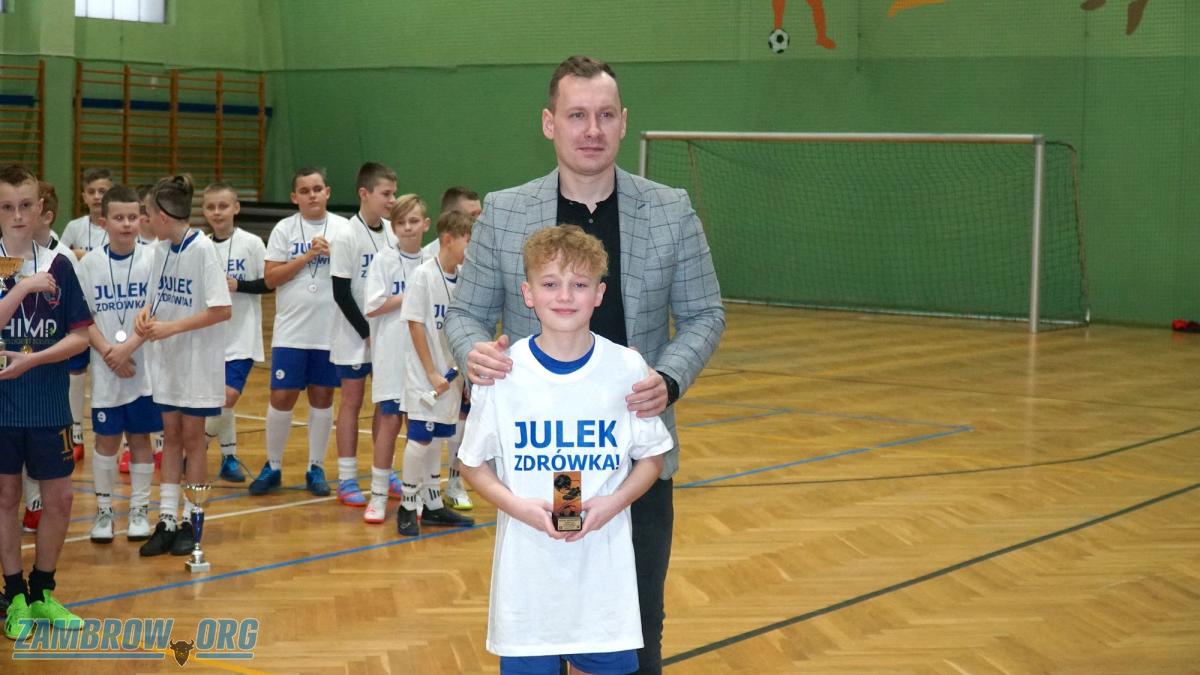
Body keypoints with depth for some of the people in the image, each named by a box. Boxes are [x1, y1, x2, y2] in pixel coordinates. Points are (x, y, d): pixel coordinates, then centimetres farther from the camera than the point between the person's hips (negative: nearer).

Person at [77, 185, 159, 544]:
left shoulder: (152, 259, -5)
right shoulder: (89, 264, -1)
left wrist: (128, 348, -18)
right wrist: (107, 352, -14)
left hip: (144, 367, -1)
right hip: (105, 369, 1)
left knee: (140, 436, 7)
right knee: (105, 438, 7)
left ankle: (139, 510, 18)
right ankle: (103, 510, 18)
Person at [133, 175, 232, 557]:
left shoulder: (202, 250, -18)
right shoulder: (161, 249, 3)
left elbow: (222, 310, -20)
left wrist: (170, 328, -21)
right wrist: (146, 314, -7)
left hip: (198, 358, -6)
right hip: (166, 358, 6)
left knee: (191, 436, 3)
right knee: (171, 436, 9)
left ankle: (190, 521, 14)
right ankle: (166, 521, 13)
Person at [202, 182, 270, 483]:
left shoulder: (251, 244, -6)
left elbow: (269, 283, -5)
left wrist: (238, 285, -16)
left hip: (242, 334, -4)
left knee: (229, 395, -14)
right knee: (222, 397, 7)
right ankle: (229, 458, 21)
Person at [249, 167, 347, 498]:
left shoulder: (344, 229, 2)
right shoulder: (284, 229, 1)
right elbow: (271, 278, -5)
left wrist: (334, 254, -15)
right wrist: (307, 257, -13)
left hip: (330, 331, 1)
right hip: (291, 331, -1)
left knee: (322, 396, 8)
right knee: (281, 397, -1)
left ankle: (316, 468, 18)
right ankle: (273, 466, 14)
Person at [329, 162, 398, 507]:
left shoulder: (393, 233, 2)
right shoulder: (345, 238, -12)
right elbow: (341, 293, -13)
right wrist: (367, 332, -14)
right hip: (355, 336, -5)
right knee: (352, 400, 2)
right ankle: (346, 479, 8)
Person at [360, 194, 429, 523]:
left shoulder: (430, 263, 6)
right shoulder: (384, 260, -3)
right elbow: (372, 306, -11)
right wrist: (410, 297, -11)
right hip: (392, 355, -3)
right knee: (389, 422, -3)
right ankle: (378, 494, 6)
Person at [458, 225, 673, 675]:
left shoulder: (627, 369, -5)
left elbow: (651, 457, 5)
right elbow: (473, 464, 2)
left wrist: (614, 502, -13)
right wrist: (519, 506, -16)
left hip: (604, 566, 1)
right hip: (528, 566, -1)